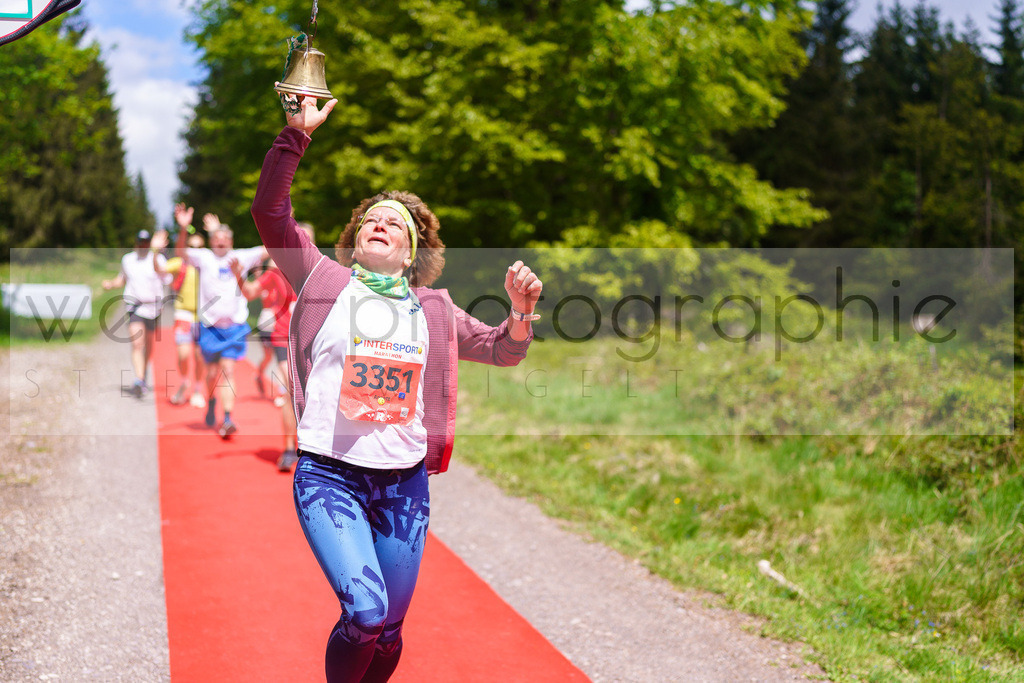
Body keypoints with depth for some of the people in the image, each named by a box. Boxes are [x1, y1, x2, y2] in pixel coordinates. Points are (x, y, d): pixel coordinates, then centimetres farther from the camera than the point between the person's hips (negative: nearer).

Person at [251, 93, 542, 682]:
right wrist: (297, 134, -9)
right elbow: (270, 211, -2)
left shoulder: (432, 308, 14)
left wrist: (522, 309, 0)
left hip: (404, 483, 3)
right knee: (366, 612, -20)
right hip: (330, 474, -3)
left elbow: (502, 351, 20)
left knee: (389, 631, 8)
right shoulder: (325, 279, 6)